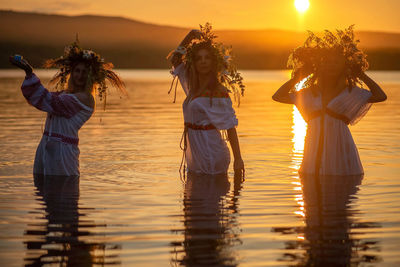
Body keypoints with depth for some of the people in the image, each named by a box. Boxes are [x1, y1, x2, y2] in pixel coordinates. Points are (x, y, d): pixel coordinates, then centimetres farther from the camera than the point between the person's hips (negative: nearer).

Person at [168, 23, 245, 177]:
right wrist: (191, 36, 11)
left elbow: (230, 126, -14)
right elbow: (174, 58, 21)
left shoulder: (219, 92, -12)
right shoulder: (193, 86, 10)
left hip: (211, 153, -8)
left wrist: (238, 159, -17)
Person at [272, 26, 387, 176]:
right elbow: (277, 96, 17)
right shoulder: (310, 93, 14)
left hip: (339, 152, -3)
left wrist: (361, 75, 2)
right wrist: (297, 77, 16)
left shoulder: (350, 93, 5)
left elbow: (380, 96, -7)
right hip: (315, 154, 3)